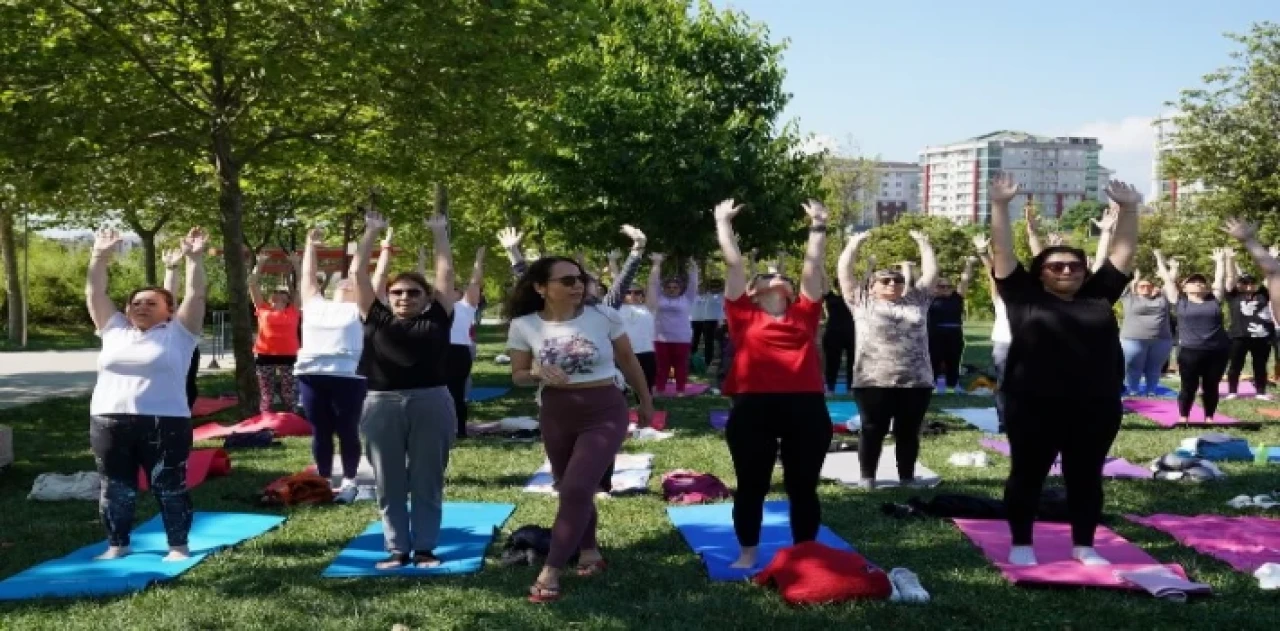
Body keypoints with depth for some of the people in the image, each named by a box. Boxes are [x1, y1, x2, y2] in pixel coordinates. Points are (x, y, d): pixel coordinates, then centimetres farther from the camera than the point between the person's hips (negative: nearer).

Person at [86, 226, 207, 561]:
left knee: (169, 486, 3)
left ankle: (178, 546, 13)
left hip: (165, 423, -4)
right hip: (109, 422, 4)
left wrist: (193, 259, -10)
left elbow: (195, 295, -2)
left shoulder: (177, 333, 4)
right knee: (116, 487, 12)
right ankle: (117, 545, 25)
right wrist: (100, 257, 6)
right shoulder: (114, 330, 15)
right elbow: (95, 293, 14)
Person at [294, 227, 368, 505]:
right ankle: (323, 481, 18)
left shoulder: (358, 310, 12)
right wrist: (310, 246, 32)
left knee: (347, 432, 3)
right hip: (311, 375, 3)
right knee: (320, 432, 9)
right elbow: (308, 276, 28)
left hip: (347, 376, -3)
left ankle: (349, 482, 12)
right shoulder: (314, 305, 20)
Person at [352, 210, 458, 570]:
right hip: (382, 405, 1)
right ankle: (397, 549, 18)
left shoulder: (436, 320, 8)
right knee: (389, 484, 8)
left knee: (427, 482, 7)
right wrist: (372, 232, 13)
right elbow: (358, 273, 11)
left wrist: (439, 232, 13)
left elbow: (446, 273, 10)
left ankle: (424, 548, 16)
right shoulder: (376, 319, 10)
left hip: (431, 403, -1)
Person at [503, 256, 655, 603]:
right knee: (572, 490, 16)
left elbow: (627, 360, 5)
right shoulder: (523, 326, -7)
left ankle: (550, 572, -8)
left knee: (576, 490, -14)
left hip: (605, 412, -3)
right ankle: (589, 551, 38)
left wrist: (645, 401, 13)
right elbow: (518, 376, 4)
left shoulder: (604, 316, -9)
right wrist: (537, 372, -19)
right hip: (555, 415, 3)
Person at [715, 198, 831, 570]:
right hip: (753, 407, -2)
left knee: (803, 486, 11)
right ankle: (748, 553, 24)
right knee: (751, 485, 9)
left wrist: (818, 227, 26)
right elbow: (733, 264, 14)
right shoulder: (744, 314, 10)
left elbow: (813, 267, 22)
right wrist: (723, 222, 18)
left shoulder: (804, 314, 17)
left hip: (807, 407, 2)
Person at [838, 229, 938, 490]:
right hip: (874, 382, -2)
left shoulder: (916, 301, 15)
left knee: (908, 432, 8)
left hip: (916, 382, 3)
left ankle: (907, 477, 18)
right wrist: (855, 243, 7)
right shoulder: (862, 301, 8)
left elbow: (931, 272, 18)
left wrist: (923, 243, 20)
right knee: (873, 430, 4)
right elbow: (844, 271, 6)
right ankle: (867, 477, 13)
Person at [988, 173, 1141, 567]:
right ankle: (1021, 545, 20)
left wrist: (1128, 209, 3)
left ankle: (1084, 546, 25)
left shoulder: (1099, 297, 9)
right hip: (1034, 408, -3)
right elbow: (1003, 252, -3)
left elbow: (1123, 252, 11)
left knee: (1086, 477, 12)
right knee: (1027, 475, 7)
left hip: (1096, 409, 3)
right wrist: (999, 206, -10)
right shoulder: (1024, 297, 1)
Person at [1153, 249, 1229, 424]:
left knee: (1211, 387, 9)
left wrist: (1220, 261, 25)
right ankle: (1183, 418, 14)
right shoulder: (1180, 301, 5)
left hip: (1217, 351, 2)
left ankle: (1209, 418, 19)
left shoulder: (1214, 300, 11)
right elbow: (1169, 280, 9)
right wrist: (1160, 261, 15)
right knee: (1189, 387, 3)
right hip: (1190, 351, -2)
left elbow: (1220, 279, 19)